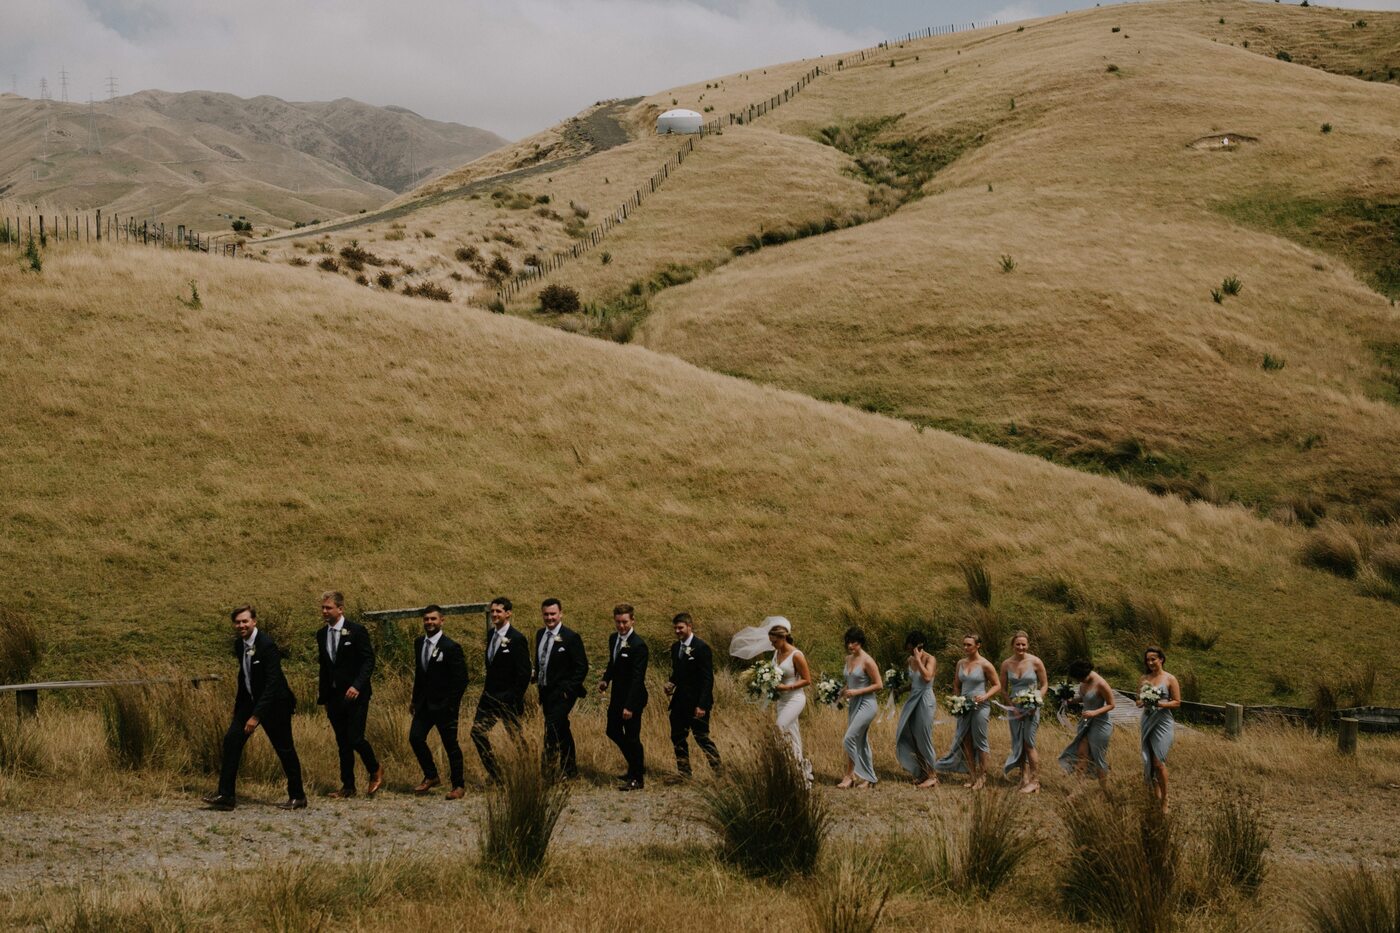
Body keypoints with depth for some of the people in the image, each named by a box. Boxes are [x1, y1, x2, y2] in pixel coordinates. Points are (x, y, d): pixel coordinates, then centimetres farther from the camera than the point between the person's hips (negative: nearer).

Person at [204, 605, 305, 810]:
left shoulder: (267, 645, -23)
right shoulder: (239, 644, 1)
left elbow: (272, 683, -28)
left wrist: (256, 716, -31)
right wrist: (239, 703, 17)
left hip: (274, 703, -7)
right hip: (250, 700, 7)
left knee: (284, 749, 3)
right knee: (232, 740, -7)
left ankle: (297, 797, 19)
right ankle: (226, 795, -6)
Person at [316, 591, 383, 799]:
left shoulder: (356, 631, -8)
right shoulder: (322, 635, 10)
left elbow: (368, 661, -11)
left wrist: (357, 686, -22)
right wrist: (323, 696, 14)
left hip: (355, 695, -6)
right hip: (334, 697, 6)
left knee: (355, 739, -11)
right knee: (342, 743, 8)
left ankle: (375, 770, 14)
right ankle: (348, 787, 13)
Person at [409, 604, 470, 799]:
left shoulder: (451, 648, -14)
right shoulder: (419, 643, 8)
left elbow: (460, 679, -13)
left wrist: (452, 705, -16)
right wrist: (415, 699, 15)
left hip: (444, 706, -6)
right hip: (424, 703, 6)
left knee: (451, 744, 1)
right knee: (415, 738, 0)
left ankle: (459, 785, 13)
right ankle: (431, 777, 17)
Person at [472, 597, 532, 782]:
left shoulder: (517, 638, -14)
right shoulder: (491, 634, 9)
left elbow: (524, 673, -15)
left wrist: (516, 700, -16)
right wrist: (487, 690, 13)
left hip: (508, 698, -8)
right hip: (490, 695, 8)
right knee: (477, 733, 4)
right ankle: (494, 773, 13)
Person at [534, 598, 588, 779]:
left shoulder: (571, 638, -12)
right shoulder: (540, 634, 10)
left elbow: (582, 667, -11)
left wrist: (568, 690, -15)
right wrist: (537, 679, 10)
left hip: (562, 694, -7)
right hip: (546, 692, 7)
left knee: (552, 730, -18)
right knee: (562, 732, 16)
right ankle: (570, 771, 25)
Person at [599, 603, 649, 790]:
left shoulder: (638, 645, -22)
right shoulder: (613, 638, 5)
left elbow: (637, 678, -24)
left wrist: (629, 706, -28)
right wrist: (605, 680, 4)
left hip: (632, 698, -9)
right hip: (617, 695, 9)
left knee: (632, 737, -2)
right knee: (613, 731, 19)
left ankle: (637, 778, 12)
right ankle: (636, 767, 36)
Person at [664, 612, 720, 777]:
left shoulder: (701, 648, -14)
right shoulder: (675, 647, 10)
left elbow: (707, 679, -15)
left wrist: (701, 705, -20)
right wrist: (671, 683, -2)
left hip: (697, 703, -8)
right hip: (680, 702, 8)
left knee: (702, 738, -7)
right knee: (677, 738, 11)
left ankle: (718, 770, 2)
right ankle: (684, 774, 20)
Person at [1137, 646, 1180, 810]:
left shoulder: (1170, 679, -3)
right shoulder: (1144, 679, 10)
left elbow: (1177, 703, -4)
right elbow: (1138, 702, 14)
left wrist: (1160, 703, -19)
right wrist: (1142, 702, -9)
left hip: (1163, 722, -5)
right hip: (1147, 721, 5)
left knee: (1158, 761, -10)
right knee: (1149, 760, 9)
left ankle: (1164, 800, -1)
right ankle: (1155, 794, 23)